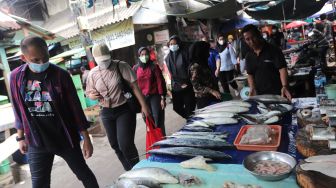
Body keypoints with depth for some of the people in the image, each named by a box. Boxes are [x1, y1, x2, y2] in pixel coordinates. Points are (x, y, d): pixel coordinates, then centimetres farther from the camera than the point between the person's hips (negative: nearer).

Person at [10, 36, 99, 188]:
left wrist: (86, 139, -9)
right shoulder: (16, 77, -4)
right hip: (36, 142, 3)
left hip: (65, 138, -2)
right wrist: (21, 137, 12)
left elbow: (75, 107, -10)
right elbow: (19, 109, 8)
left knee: (83, 174, 13)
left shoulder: (60, 75, -14)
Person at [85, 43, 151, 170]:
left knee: (125, 144, -11)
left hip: (125, 110, -5)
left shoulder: (121, 66, -10)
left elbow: (134, 86, -11)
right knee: (115, 145, 14)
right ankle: (130, 171, 35)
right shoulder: (93, 74, 2)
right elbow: (89, 93, 13)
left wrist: (143, 105, -14)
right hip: (107, 113, 5)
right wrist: (92, 95, -12)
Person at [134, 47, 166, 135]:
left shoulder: (154, 66, -4)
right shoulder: (135, 68, 3)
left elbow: (160, 82, -6)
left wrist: (162, 98, -10)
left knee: (158, 120, 0)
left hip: (155, 96, -2)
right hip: (142, 98, 3)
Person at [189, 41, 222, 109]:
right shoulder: (195, 67, -14)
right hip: (204, 99, -8)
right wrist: (212, 91, -24)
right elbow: (196, 85, -19)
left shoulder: (203, 64, 12)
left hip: (211, 97, 8)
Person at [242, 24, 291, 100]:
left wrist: (284, 86, -31)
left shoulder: (274, 50, -7)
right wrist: (252, 88, -6)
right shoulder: (249, 56, 7)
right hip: (260, 95, 4)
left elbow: (282, 68, -15)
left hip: (277, 93, -4)